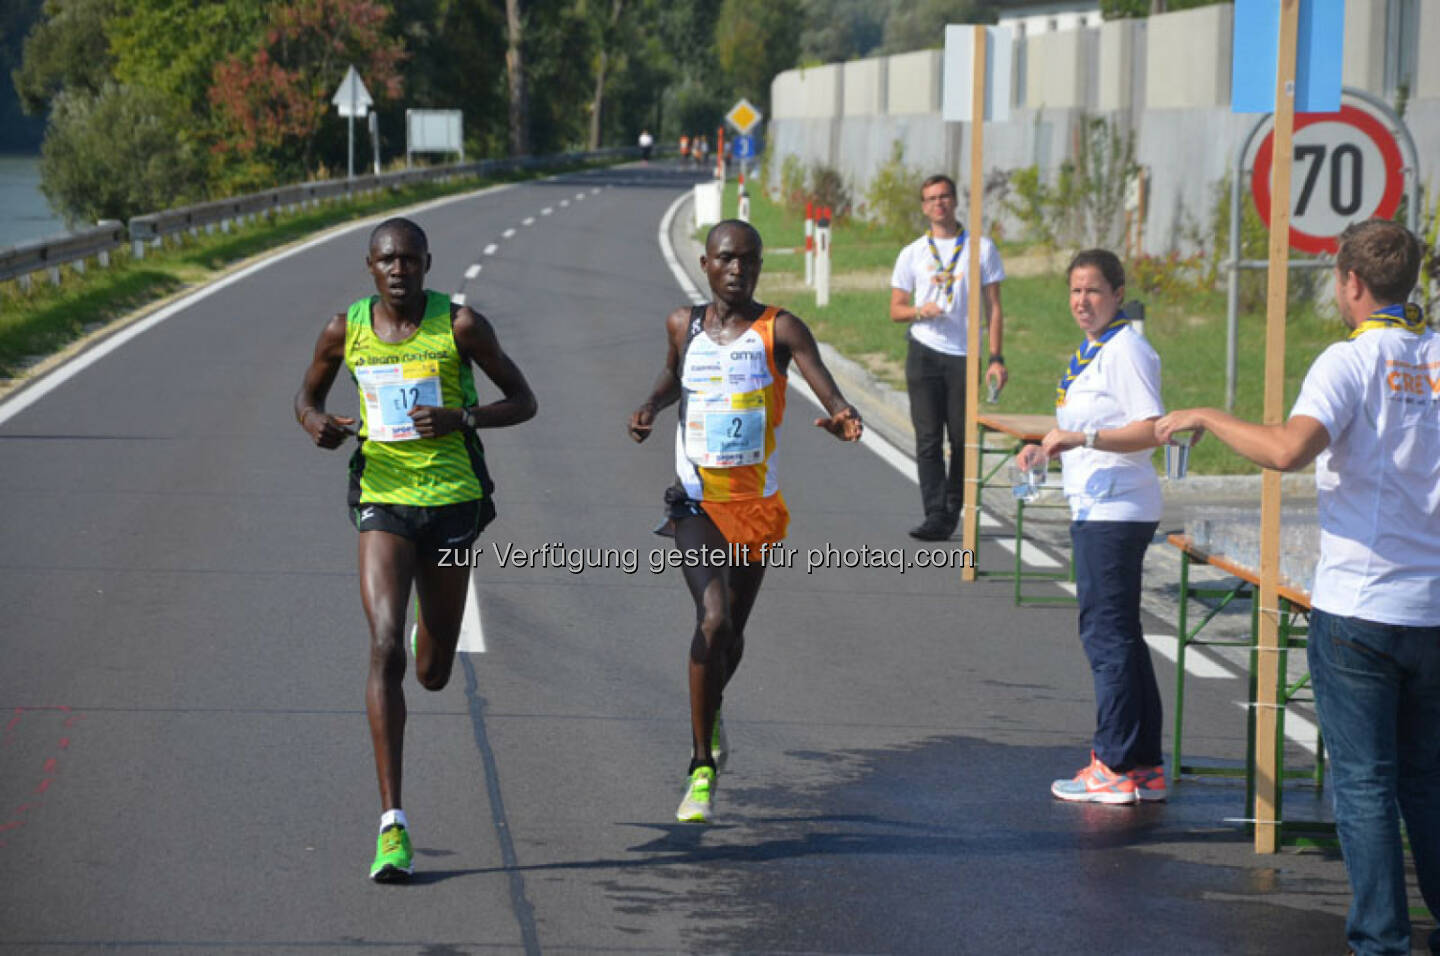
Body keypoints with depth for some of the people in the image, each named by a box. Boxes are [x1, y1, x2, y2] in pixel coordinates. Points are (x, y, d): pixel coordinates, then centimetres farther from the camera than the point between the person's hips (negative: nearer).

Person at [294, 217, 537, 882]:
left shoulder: (460, 324, -7)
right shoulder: (345, 329, -1)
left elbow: (524, 401, -1)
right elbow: (307, 396, 15)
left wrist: (462, 417, -20)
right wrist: (316, 423, -10)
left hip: (452, 502, 0)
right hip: (383, 501, 0)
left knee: (433, 674, 11)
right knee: (385, 649, -19)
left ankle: (430, 628, 55)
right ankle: (392, 824, -20)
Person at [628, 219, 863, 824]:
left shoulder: (780, 330, -7)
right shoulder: (683, 325, 3)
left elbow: (826, 388, -22)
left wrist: (841, 415, -44)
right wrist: (651, 406, 5)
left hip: (758, 506, 1)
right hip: (696, 502, -1)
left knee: (732, 633, 15)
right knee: (713, 621, -21)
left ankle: (709, 712, 50)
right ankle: (702, 771, -12)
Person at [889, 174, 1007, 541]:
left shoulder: (981, 249, 6)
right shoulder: (912, 254, 10)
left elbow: (993, 307, 6)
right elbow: (895, 310, 11)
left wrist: (996, 358, -3)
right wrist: (920, 310, -12)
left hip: (965, 356, -1)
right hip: (924, 354, 1)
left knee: (962, 440, 1)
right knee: (928, 439, -7)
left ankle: (953, 510, 15)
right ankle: (935, 515, -10)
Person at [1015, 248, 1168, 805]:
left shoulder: (1126, 350, -13)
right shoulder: (1089, 352, 18)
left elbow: (1150, 430, -20)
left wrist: (1082, 438, -26)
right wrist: (1045, 451, 12)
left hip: (1116, 512, -11)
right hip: (1094, 508, 11)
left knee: (1106, 631, -8)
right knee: (1118, 634, 13)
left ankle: (1117, 768, -4)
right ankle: (1145, 768, 19)